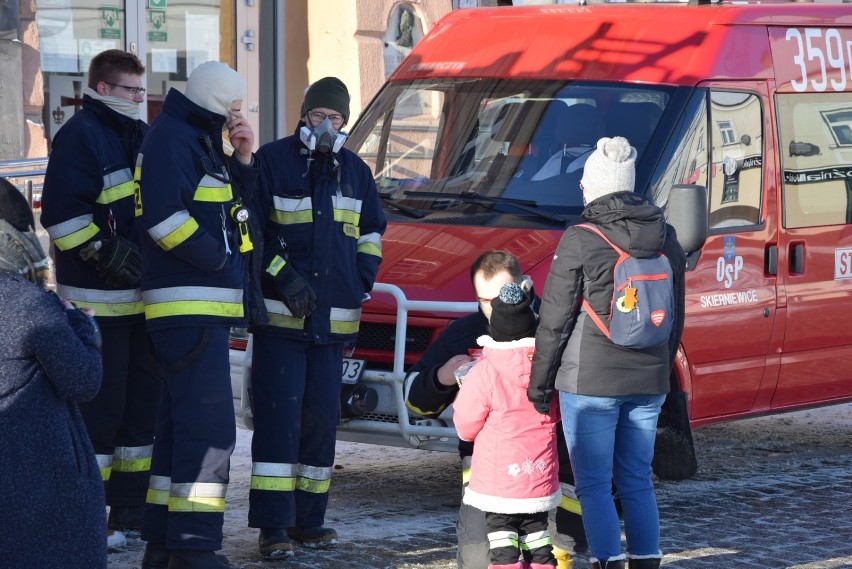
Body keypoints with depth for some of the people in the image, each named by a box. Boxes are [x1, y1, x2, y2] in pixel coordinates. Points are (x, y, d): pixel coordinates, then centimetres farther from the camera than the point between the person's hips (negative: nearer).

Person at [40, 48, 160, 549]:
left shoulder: (140, 137, 16)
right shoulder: (80, 136, -9)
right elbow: (63, 215, -16)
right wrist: (108, 256, -21)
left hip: (144, 297, 8)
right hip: (98, 300, -8)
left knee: (145, 399, 10)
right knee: (101, 405, -8)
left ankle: (132, 511, 18)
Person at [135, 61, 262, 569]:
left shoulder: (204, 142, 20)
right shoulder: (171, 140, -12)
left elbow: (237, 209, 23)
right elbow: (163, 216, -22)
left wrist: (244, 161, 8)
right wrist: (219, 260, -16)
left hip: (207, 306, 11)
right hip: (188, 304, -11)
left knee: (181, 422, 12)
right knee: (208, 424, -15)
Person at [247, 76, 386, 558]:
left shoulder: (355, 171, 14)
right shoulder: (273, 161, -2)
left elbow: (371, 233, 24)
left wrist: (362, 284, 10)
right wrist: (282, 277, -13)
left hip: (333, 320, 5)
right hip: (280, 316, -5)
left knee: (322, 420, 7)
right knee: (279, 418, -9)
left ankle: (309, 519, 14)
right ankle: (273, 526, -8)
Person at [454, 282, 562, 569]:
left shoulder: (484, 372, -14)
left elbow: (466, 427, -5)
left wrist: (465, 387, 9)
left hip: (498, 479, -5)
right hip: (541, 478, 5)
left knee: (502, 533, -1)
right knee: (535, 528, 15)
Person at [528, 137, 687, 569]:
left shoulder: (580, 242, -10)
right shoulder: (666, 239, 6)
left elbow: (555, 321, -8)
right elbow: (676, 319, 13)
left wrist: (539, 383, 1)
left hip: (590, 382, -5)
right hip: (649, 383, 5)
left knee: (593, 485, 0)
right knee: (637, 483, 14)